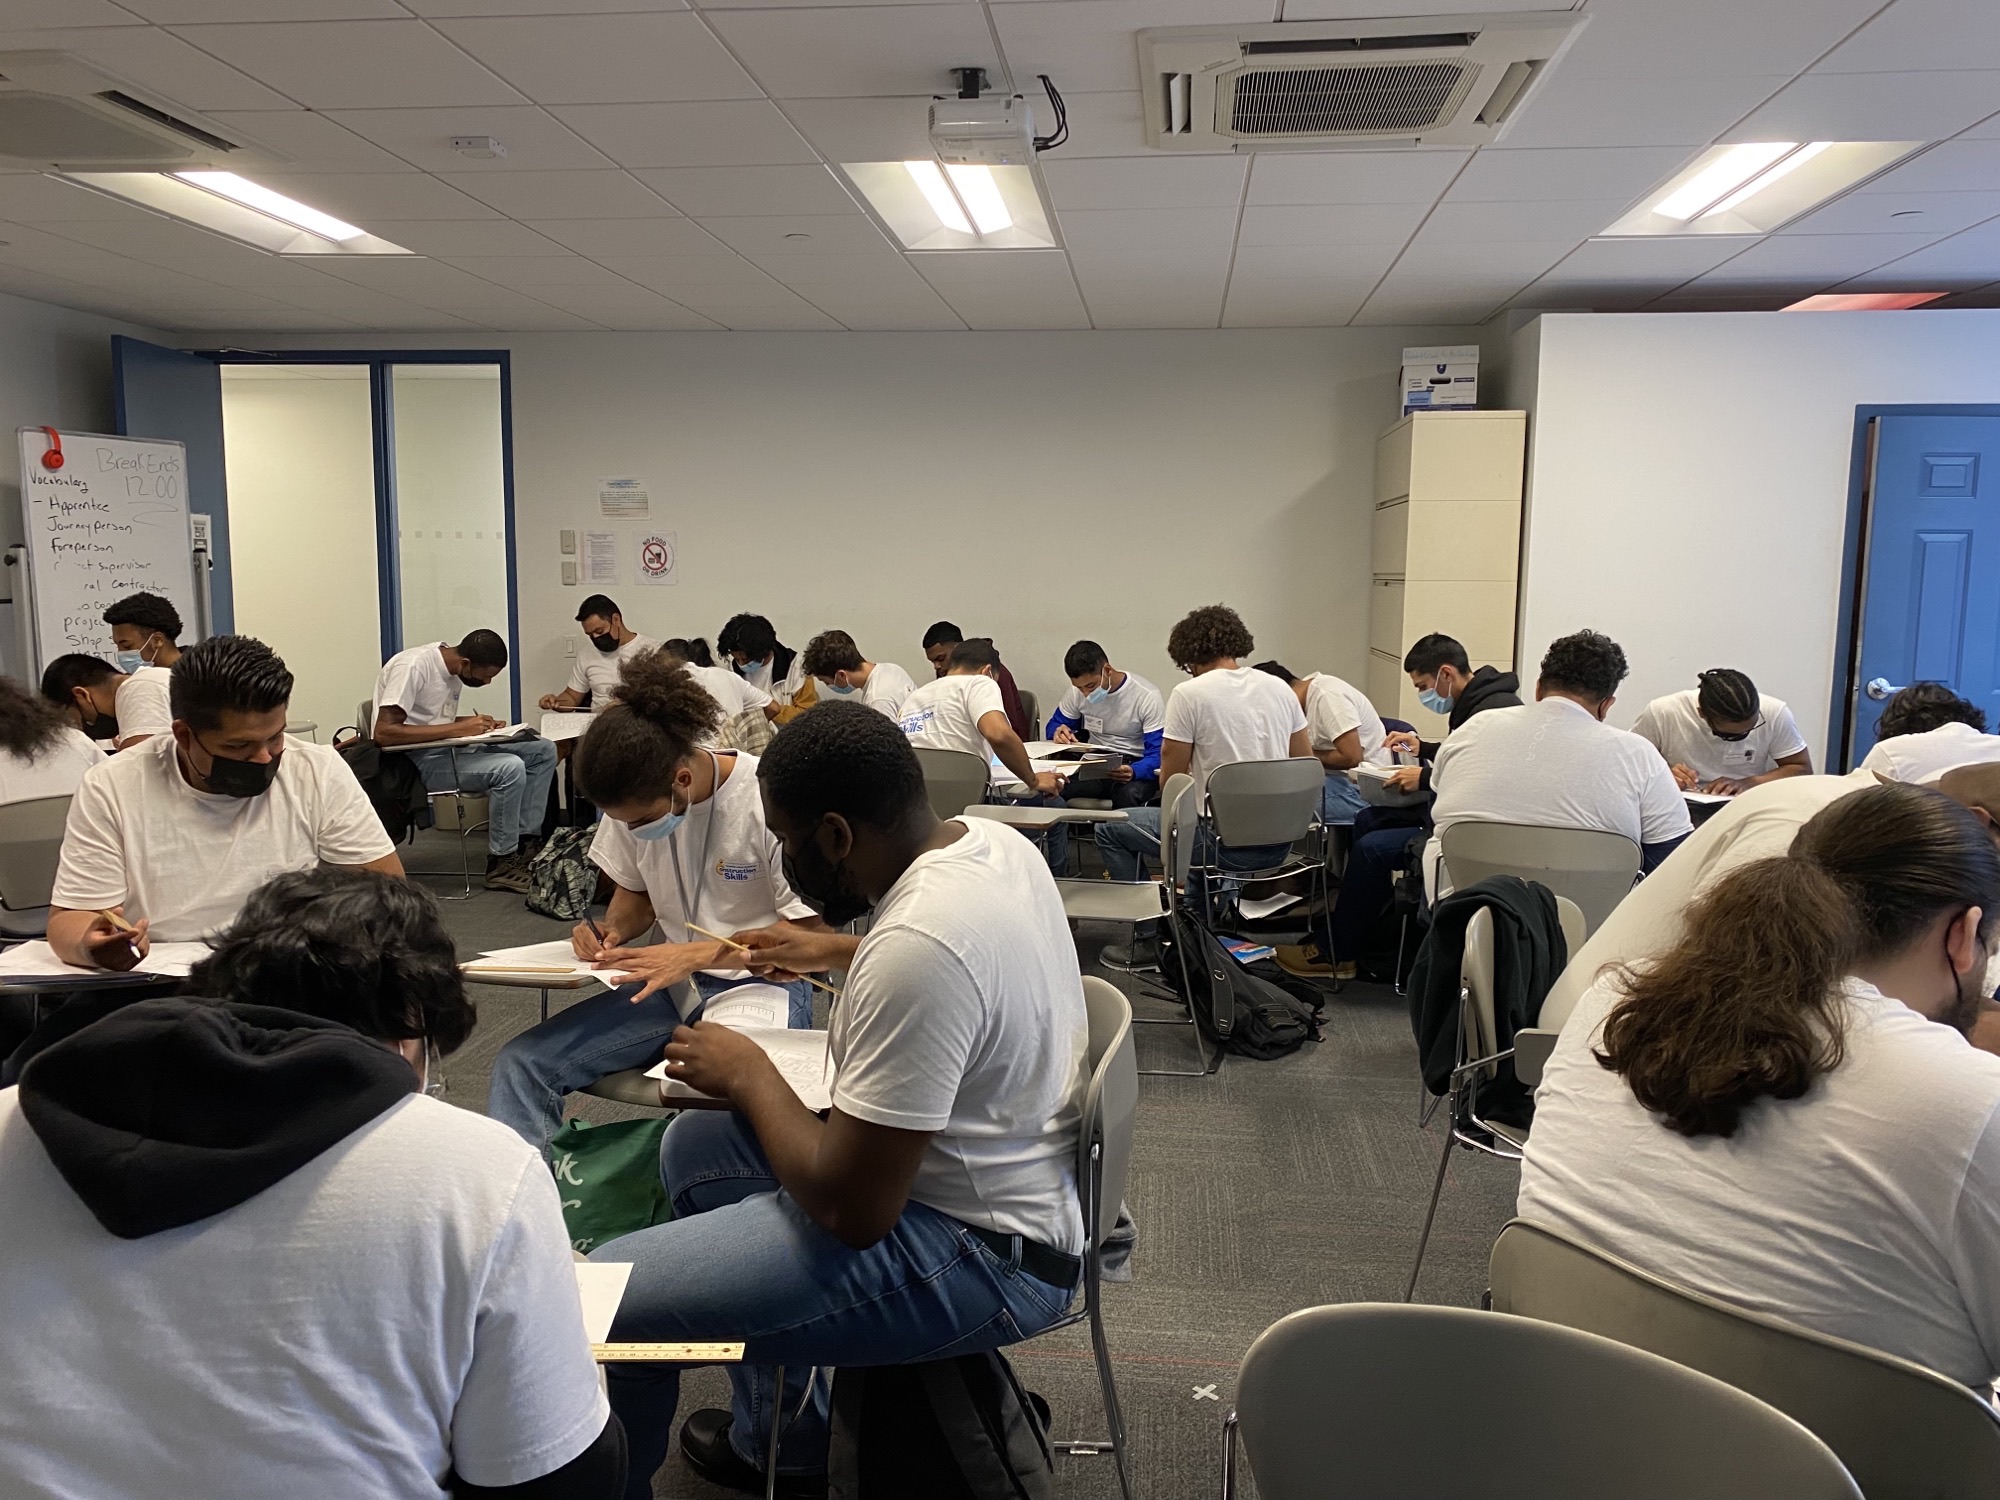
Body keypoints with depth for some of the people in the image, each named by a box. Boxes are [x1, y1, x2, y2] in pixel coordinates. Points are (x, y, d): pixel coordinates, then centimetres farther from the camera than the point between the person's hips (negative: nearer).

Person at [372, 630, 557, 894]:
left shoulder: (453, 669, 7)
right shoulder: (412, 667, -20)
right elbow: (383, 733, -27)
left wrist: (476, 723, -2)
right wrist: (457, 729, -28)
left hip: (445, 750, 9)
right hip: (415, 761, -9)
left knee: (543, 751, -1)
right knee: (510, 768, -29)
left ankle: (525, 843, -2)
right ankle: (501, 865, -16)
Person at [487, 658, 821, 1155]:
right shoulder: (634, 801, -1)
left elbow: (812, 934, -17)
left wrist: (696, 953, -24)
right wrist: (613, 932, -7)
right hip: (670, 982, 6)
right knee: (519, 1063, -11)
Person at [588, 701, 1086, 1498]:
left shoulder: (917, 947, -30)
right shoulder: (990, 839, -2)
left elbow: (849, 1207, -24)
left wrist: (749, 1074, -10)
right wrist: (835, 950, 22)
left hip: (977, 1252, -10)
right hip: (992, 1179, 10)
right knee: (694, 1146, 23)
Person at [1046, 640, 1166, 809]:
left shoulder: (1147, 696, -14)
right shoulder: (1077, 691, -1)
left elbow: (1158, 756, -16)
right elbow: (1055, 724, 15)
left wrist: (1132, 771, -39)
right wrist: (1059, 732, -13)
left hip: (1135, 766, -3)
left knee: (1127, 794, -39)